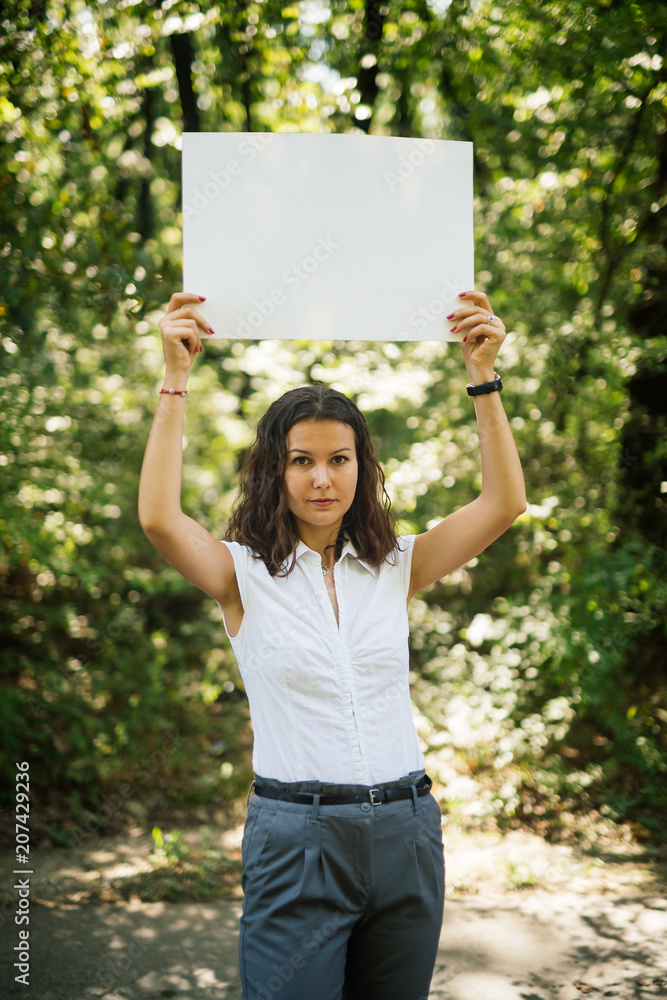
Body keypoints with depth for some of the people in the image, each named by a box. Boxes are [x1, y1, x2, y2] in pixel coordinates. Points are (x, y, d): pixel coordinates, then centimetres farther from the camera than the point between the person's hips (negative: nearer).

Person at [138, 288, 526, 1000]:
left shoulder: (397, 569, 6)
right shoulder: (244, 575, -1)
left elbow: (503, 503, -3)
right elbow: (158, 517, -19)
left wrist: (483, 376, -10)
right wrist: (176, 378, -21)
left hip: (406, 835, 3)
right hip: (296, 837, -3)